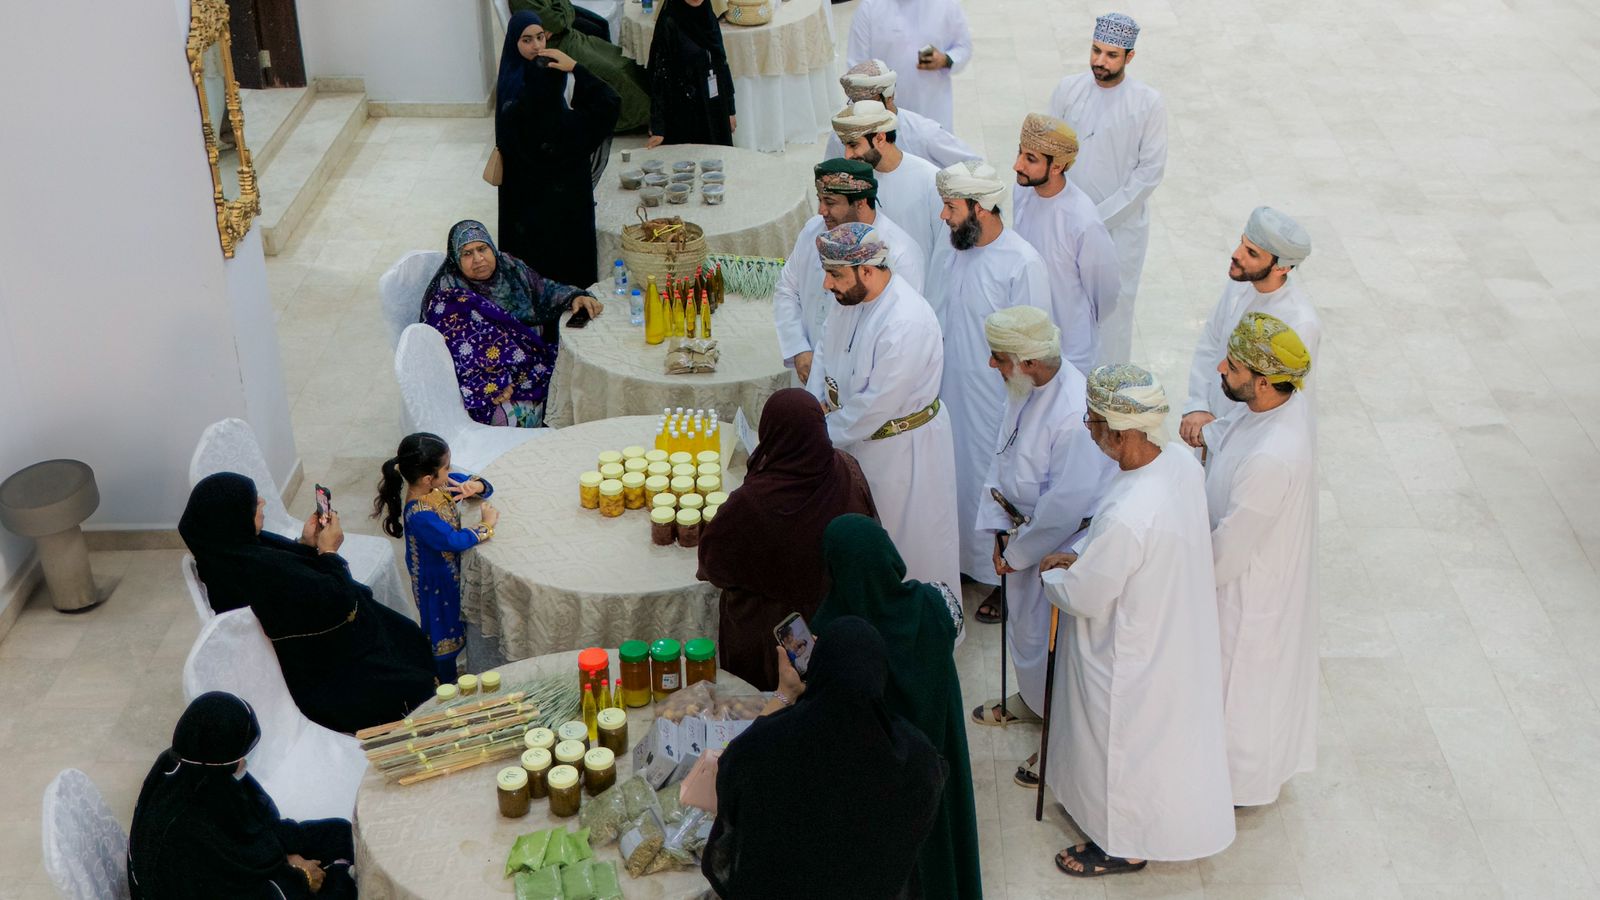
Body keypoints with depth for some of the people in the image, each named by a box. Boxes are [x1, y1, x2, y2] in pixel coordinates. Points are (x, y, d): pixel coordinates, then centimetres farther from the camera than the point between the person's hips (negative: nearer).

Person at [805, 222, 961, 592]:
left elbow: (876, 405, -28)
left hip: (901, 449, -8)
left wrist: (823, 435, -18)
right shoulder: (849, 295, -6)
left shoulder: (907, 324, -32)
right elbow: (826, 346, 12)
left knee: (908, 541, 9)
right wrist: (814, 400, -2)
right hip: (856, 438, 8)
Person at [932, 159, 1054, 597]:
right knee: (959, 478, 19)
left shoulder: (1023, 264, -23)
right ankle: (967, 562, 38)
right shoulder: (958, 249, 0)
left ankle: (1007, 583, 24)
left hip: (997, 403, -7)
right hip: (954, 395, 7)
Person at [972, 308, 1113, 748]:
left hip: (1063, 547, -8)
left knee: (1054, 640, 8)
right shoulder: (1024, 389, -5)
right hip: (1026, 530, 8)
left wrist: (1017, 552, -16)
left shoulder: (1075, 414, -33)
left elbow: (1066, 502, -28)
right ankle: (1031, 700, 52)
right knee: (1024, 623, 27)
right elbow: (1001, 459, 6)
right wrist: (999, 530, 1)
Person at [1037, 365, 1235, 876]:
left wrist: (1052, 577, -4)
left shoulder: (1125, 517, -41)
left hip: (1131, 657, -8)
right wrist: (1082, 558, 0)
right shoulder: (1181, 461, -16)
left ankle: (1122, 846, 43)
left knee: (1122, 742, 19)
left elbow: (1083, 598, -25)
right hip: (1173, 635, 8)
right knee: (1148, 736, 31)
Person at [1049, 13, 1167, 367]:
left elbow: (1150, 171, -9)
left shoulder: (1149, 103, -11)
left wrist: (1100, 216, -13)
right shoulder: (1068, 89, -3)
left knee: (1113, 306, 5)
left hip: (1121, 224, -2)